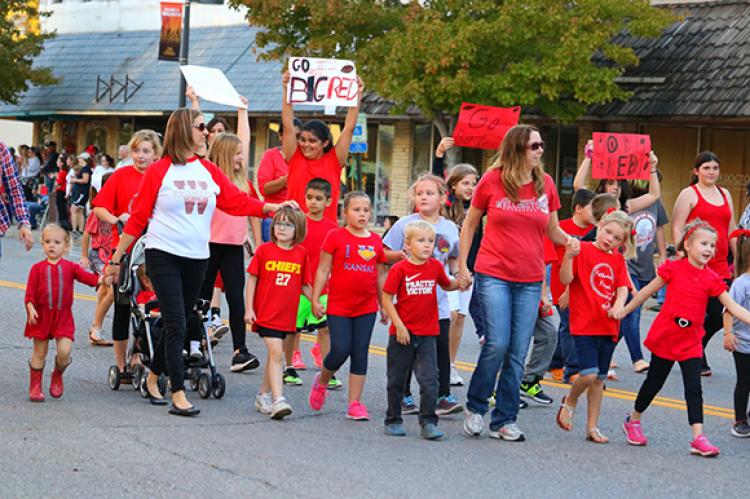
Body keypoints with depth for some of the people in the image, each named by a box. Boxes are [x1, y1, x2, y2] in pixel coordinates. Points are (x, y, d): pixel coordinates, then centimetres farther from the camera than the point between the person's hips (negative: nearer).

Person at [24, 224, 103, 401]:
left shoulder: (70, 267, 4)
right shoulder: (37, 268, 2)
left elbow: (87, 277, -7)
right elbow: (30, 292, -1)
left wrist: (100, 279, -26)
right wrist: (31, 308, -16)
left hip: (63, 317, 0)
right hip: (42, 316, 0)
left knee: (64, 351, -12)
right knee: (39, 353, 6)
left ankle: (57, 375, 18)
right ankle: (35, 386, 19)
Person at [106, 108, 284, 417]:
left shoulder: (209, 172, 9)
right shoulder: (159, 171, -4)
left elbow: (237, 201, 5)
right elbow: (137, 218, -2)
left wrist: (273, 207, -6)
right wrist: (116, 258, -1)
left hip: (197, 259, 5)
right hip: (164, 256, -5)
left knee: (177, 325, 12)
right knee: (176, 325, -11)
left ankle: (153, 378, 31)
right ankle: (178, 396, -11)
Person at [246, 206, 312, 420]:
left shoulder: (301, 253, 4)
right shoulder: (264, 250, -2)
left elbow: (305, 285, 12)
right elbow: (252, 279, 1)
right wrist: (248, 308, -3)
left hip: (287, 314, 4)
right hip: (265, 312, -4)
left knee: (274, 354, 14)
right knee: (276, 353, -14)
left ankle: (263, 396, 29)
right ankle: (278, 400, -18)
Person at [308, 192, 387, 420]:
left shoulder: (376, 241, 7)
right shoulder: (335, 237, -4)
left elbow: (381, 275, 13)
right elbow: (323, 269, -1)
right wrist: (316, 299, -4)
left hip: (366, 308, 3)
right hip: (338, 306, -3)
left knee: (360, 354, 3)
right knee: (340, 351, -8)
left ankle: (355, 403, 8)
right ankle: (321, 381, 23)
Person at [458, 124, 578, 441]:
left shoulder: (545, 184, 6)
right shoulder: (492, 181, -2)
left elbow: (552, 230, 15)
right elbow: (470, 224, 8)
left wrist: (567, 240, -7)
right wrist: (462, 266, 4)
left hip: (530, 280, 3)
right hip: (493, 275, -3)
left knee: (518, 353, 3)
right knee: (497, 343, -13)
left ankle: (504, 421, 10)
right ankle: (475, 406, 8)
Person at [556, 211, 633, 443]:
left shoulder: (618, 260, 12)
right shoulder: (583, 250, -5)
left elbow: (622, 287, 2)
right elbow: (565, 280, -12)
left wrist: (618, 305, -18)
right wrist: (569, 256, -29)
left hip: (608, 327, 6)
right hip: (584, 324, -6)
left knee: (599, 378, 10)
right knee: (589, 374, -16)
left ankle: (592, 427, 19)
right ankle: (570, 402, 14)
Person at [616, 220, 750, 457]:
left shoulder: (711, 279, -4)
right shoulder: (673, 268, -10)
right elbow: (647, 291, 0)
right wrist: (623, 312, 4)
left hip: (691, 341, 2)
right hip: (665, 337, -2)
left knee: (694, 388, -5)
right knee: (654, 382, 12)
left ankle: (698, 438, -7)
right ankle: (633, 421, 33)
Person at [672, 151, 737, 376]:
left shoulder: (725, 194, 17)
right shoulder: (689, 194, -1)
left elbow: (731, 230, 22)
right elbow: (677, 228, -6)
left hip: (720, 266, 6)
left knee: (720, 315, 2)